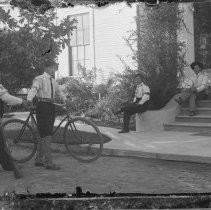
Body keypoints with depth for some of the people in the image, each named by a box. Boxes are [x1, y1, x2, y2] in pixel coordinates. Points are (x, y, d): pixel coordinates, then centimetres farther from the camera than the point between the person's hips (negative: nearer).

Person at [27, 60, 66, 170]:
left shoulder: (53, 80, 17)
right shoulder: (40, 79, -8)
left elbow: (58, 90, 35)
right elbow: (33, 89, -25)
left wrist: (64, 99, 29)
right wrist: (30, 100, -41)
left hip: (51, 107, 8)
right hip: (42, 107, -8)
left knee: (45, 135, 12)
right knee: (46, 135, -11)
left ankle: (39, 160, 22)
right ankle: (48, 163, -10)